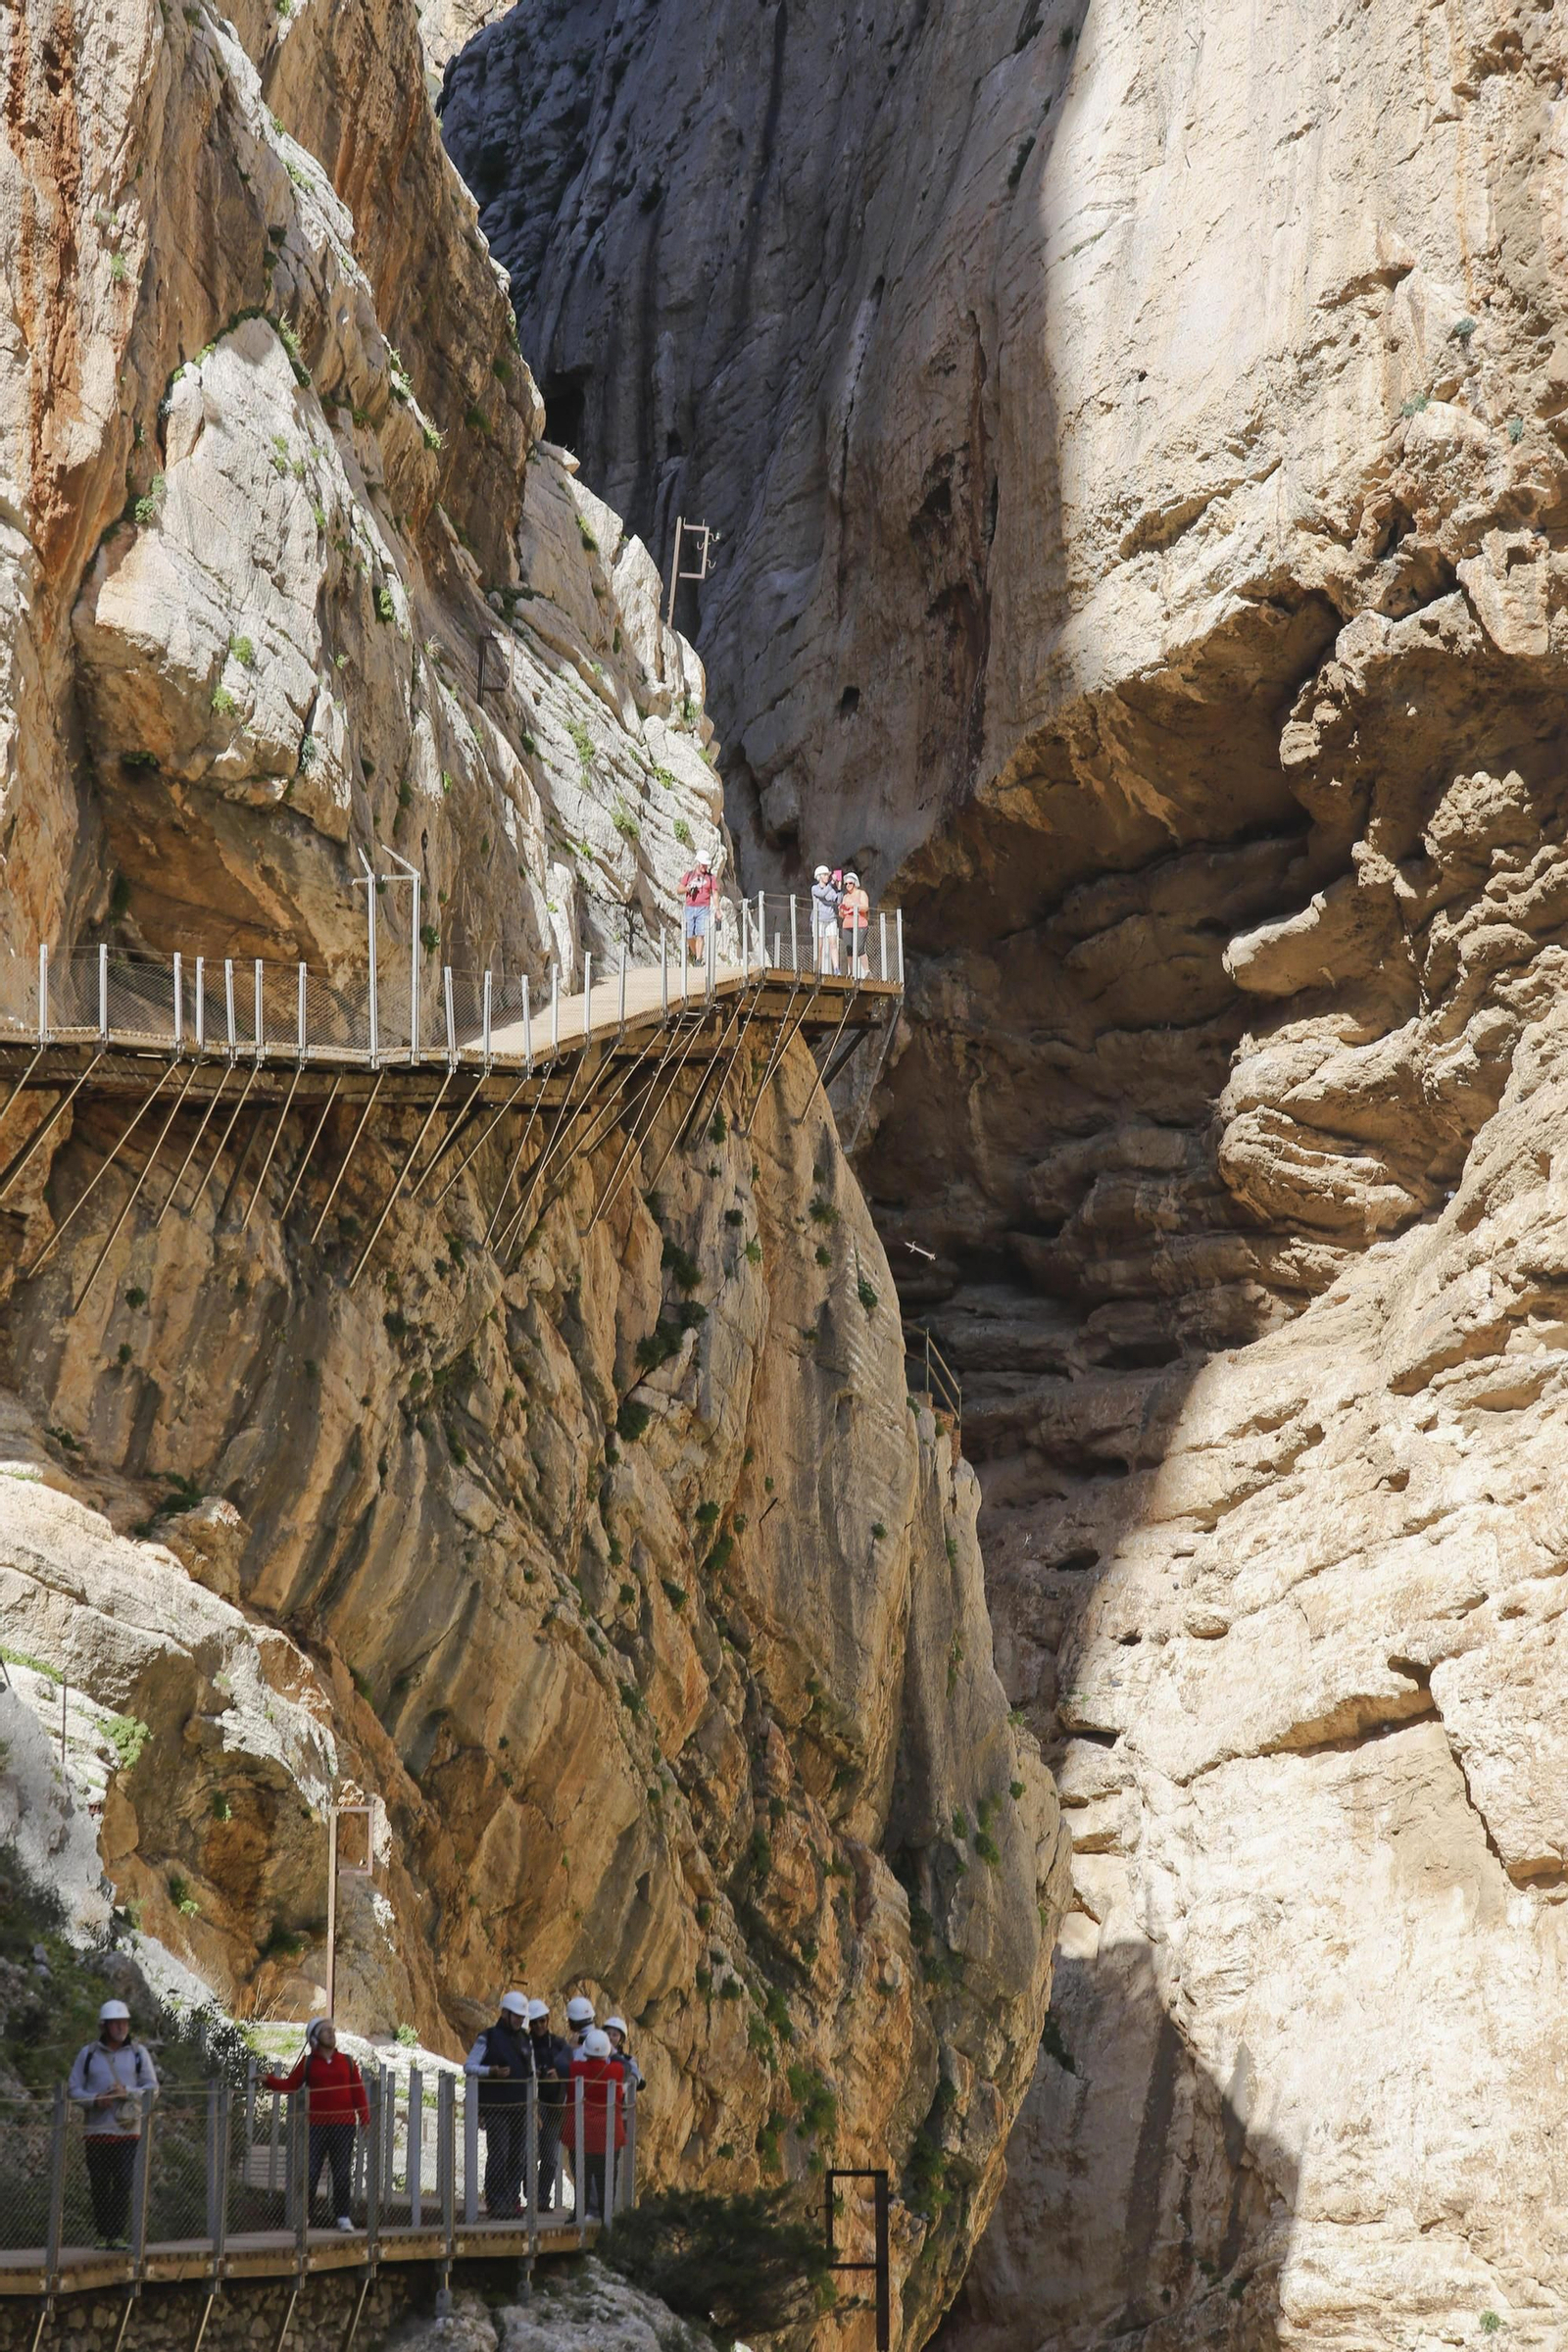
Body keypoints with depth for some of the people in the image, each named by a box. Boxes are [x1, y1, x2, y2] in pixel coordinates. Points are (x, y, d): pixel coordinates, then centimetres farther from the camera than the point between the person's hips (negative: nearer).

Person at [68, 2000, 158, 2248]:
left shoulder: (138, 2053, 8)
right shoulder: (88, 2053, 7)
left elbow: (152, 2088, 6)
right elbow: (73, 2089, 7)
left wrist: (127, 2092, -12)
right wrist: (95, 2100, -12)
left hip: (128, 2132, 0)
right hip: (96, 2132, 0)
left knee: (123, 2185, -7)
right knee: (100, 2186, 1)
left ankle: (118, 2235, -3)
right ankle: (103, 2235, 8)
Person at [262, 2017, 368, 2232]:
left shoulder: (346, 2061, 8)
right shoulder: (308, 2063, 6)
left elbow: (358, 2091, 6)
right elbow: (290, 2084, 1)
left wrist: (364, 2117, -1)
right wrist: (268, 2081, -14)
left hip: (344, 2125, 1)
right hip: (316, 2125, -1)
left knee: (343, 2173, 2)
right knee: (310, 2172, -2)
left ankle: (344, 2217, 9)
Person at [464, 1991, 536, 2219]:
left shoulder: (525, 2040, 16)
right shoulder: (489, 2038, -3)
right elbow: (468, 2066, -5)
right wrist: (492, 2071, -22)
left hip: (520, 2107, 6)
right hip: (496, 2107, -6)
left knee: (518, 2157, 6)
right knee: (498, 2156, -9)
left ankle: (512, 2201, 13)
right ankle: (496, 2204, -8)